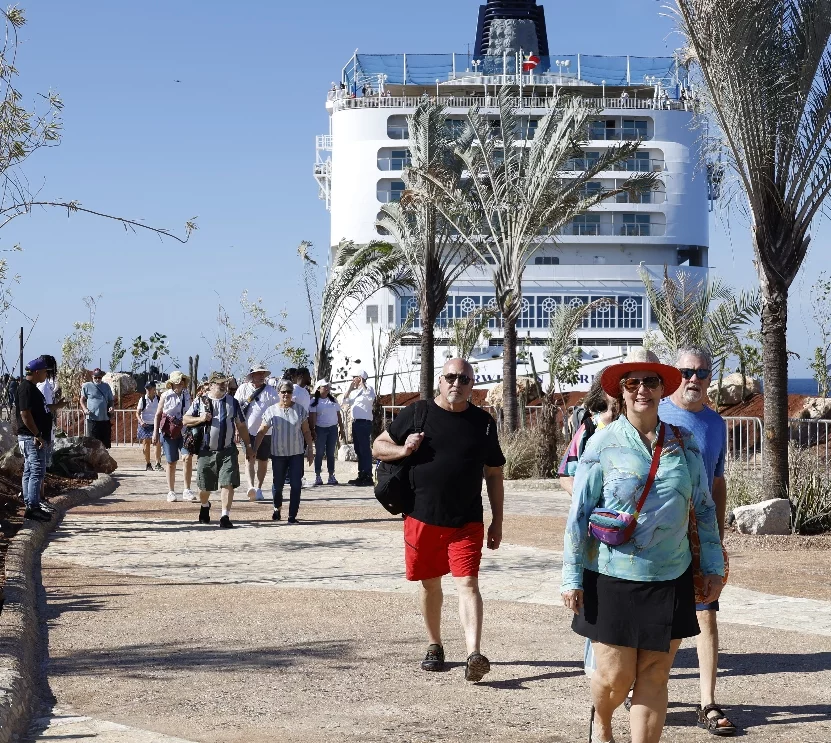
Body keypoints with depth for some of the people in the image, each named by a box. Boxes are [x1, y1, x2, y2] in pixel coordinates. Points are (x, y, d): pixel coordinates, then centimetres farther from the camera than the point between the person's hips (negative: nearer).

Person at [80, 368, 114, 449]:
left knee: (105, 444, 8)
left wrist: (111, 407, -3)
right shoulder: (87, 386, 3)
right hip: (92, 418, -4)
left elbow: (111, 400, 19)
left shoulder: (106, 386, 12)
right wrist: (85, 409, -12)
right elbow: (82, 400, 6)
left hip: (105, 419, 4)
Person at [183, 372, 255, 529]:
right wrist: (200, 419, -13)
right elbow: (185, 420, 5)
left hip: (228, 451, 0)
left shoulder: (232, 402, 8)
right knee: (204, 486, 12)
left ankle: (225, 516, -13)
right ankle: (205, 506, 42)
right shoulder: (200, 402, 4)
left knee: (227, 483, -14)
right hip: (206, 451, 0)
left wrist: (248, 446, 11)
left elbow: (241, 426, 13)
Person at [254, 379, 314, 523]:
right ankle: (277, 508, 35)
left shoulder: (300, 410, 2)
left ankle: (292, 515, 0)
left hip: (297, 453, 0)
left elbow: (306, 432, 7)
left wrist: (310, 449, 4)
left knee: (296, 485, -6)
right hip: (278, 453, 0)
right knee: (278, 485, 8)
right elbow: (261, 432, 1)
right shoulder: (271, 411, -1)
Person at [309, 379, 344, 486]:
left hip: (332, 429, 3)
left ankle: (331, 476, 7)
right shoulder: (314, 401, 0)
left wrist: (341, 428, 10)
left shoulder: (333, 400, 12)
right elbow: (312, 417, -7)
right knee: (319, 453, -1)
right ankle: (317, 476, 2)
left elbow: (338, 415, 14)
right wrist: (312, 430, -14)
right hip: (320, 429, -3)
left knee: (331, 453, 4)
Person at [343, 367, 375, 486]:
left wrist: (362, 384, -17)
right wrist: (350, 388, 7)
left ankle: (368, 476, -11)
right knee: (358, 450, 11)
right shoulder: (354, 391, 19)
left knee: (365, 449, -10)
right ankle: (362, 475, 17)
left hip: (364, 422, -9)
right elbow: (344, 402, 12)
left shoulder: (368, 389, -4)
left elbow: (371, 398, -24)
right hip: (355, 422, 9)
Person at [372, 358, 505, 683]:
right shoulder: (416, 414, 2)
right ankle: (434, 646, 31)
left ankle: (474, 655, -21)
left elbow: (494, 475, 10)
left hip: (467, 521, -1)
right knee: (430, 584, 13)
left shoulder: (483, 423, 5)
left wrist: (497, 522, 7)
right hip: (422, 518, 1)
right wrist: (403, 450, -12)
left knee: (467, 583, -12)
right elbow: (379, 446, 10)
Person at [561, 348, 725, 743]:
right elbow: (578, 514, -3)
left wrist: (714, 567, 9)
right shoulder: (603, 443, -3)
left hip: (670, 580, 3)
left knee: (654, 679, 4)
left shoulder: (683, 443, 5)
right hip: (613, 578, -2)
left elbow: (704, 509, 12)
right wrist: (571, 577, -5)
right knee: (615, 677, 2)